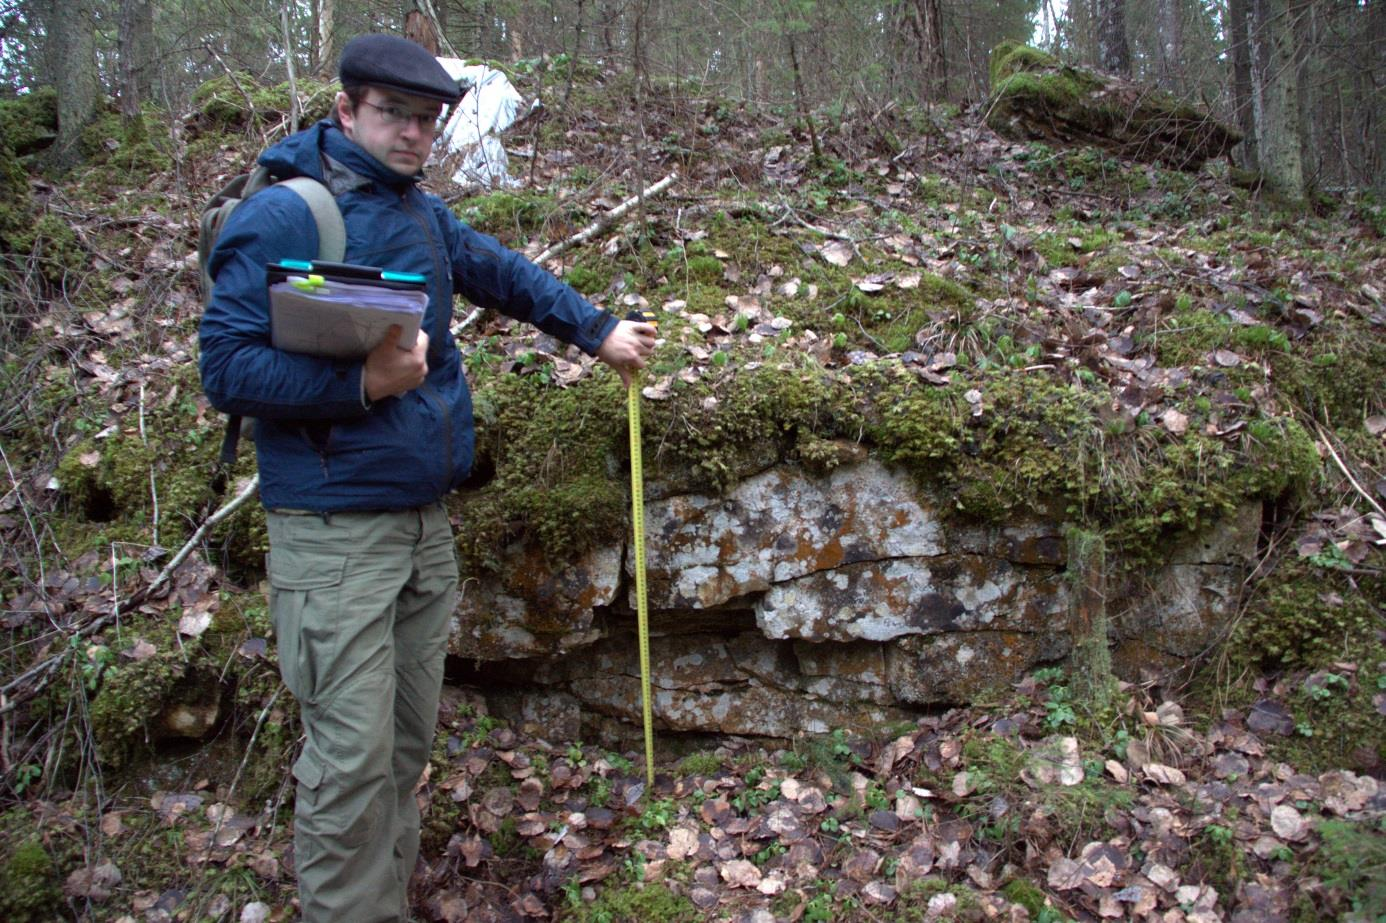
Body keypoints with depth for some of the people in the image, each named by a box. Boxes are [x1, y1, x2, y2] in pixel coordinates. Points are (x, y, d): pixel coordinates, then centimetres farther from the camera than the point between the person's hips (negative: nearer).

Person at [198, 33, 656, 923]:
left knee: (408, 742, 16)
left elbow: (505, 273, 26)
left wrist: (599, 330, 26)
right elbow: (227, 366, -15)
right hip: (337, 535, -7)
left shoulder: (424, 214, 11)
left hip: (426, 522, 7)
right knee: (352, 755, -5)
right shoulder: (280, 218, -10)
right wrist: (363, 383, -24)